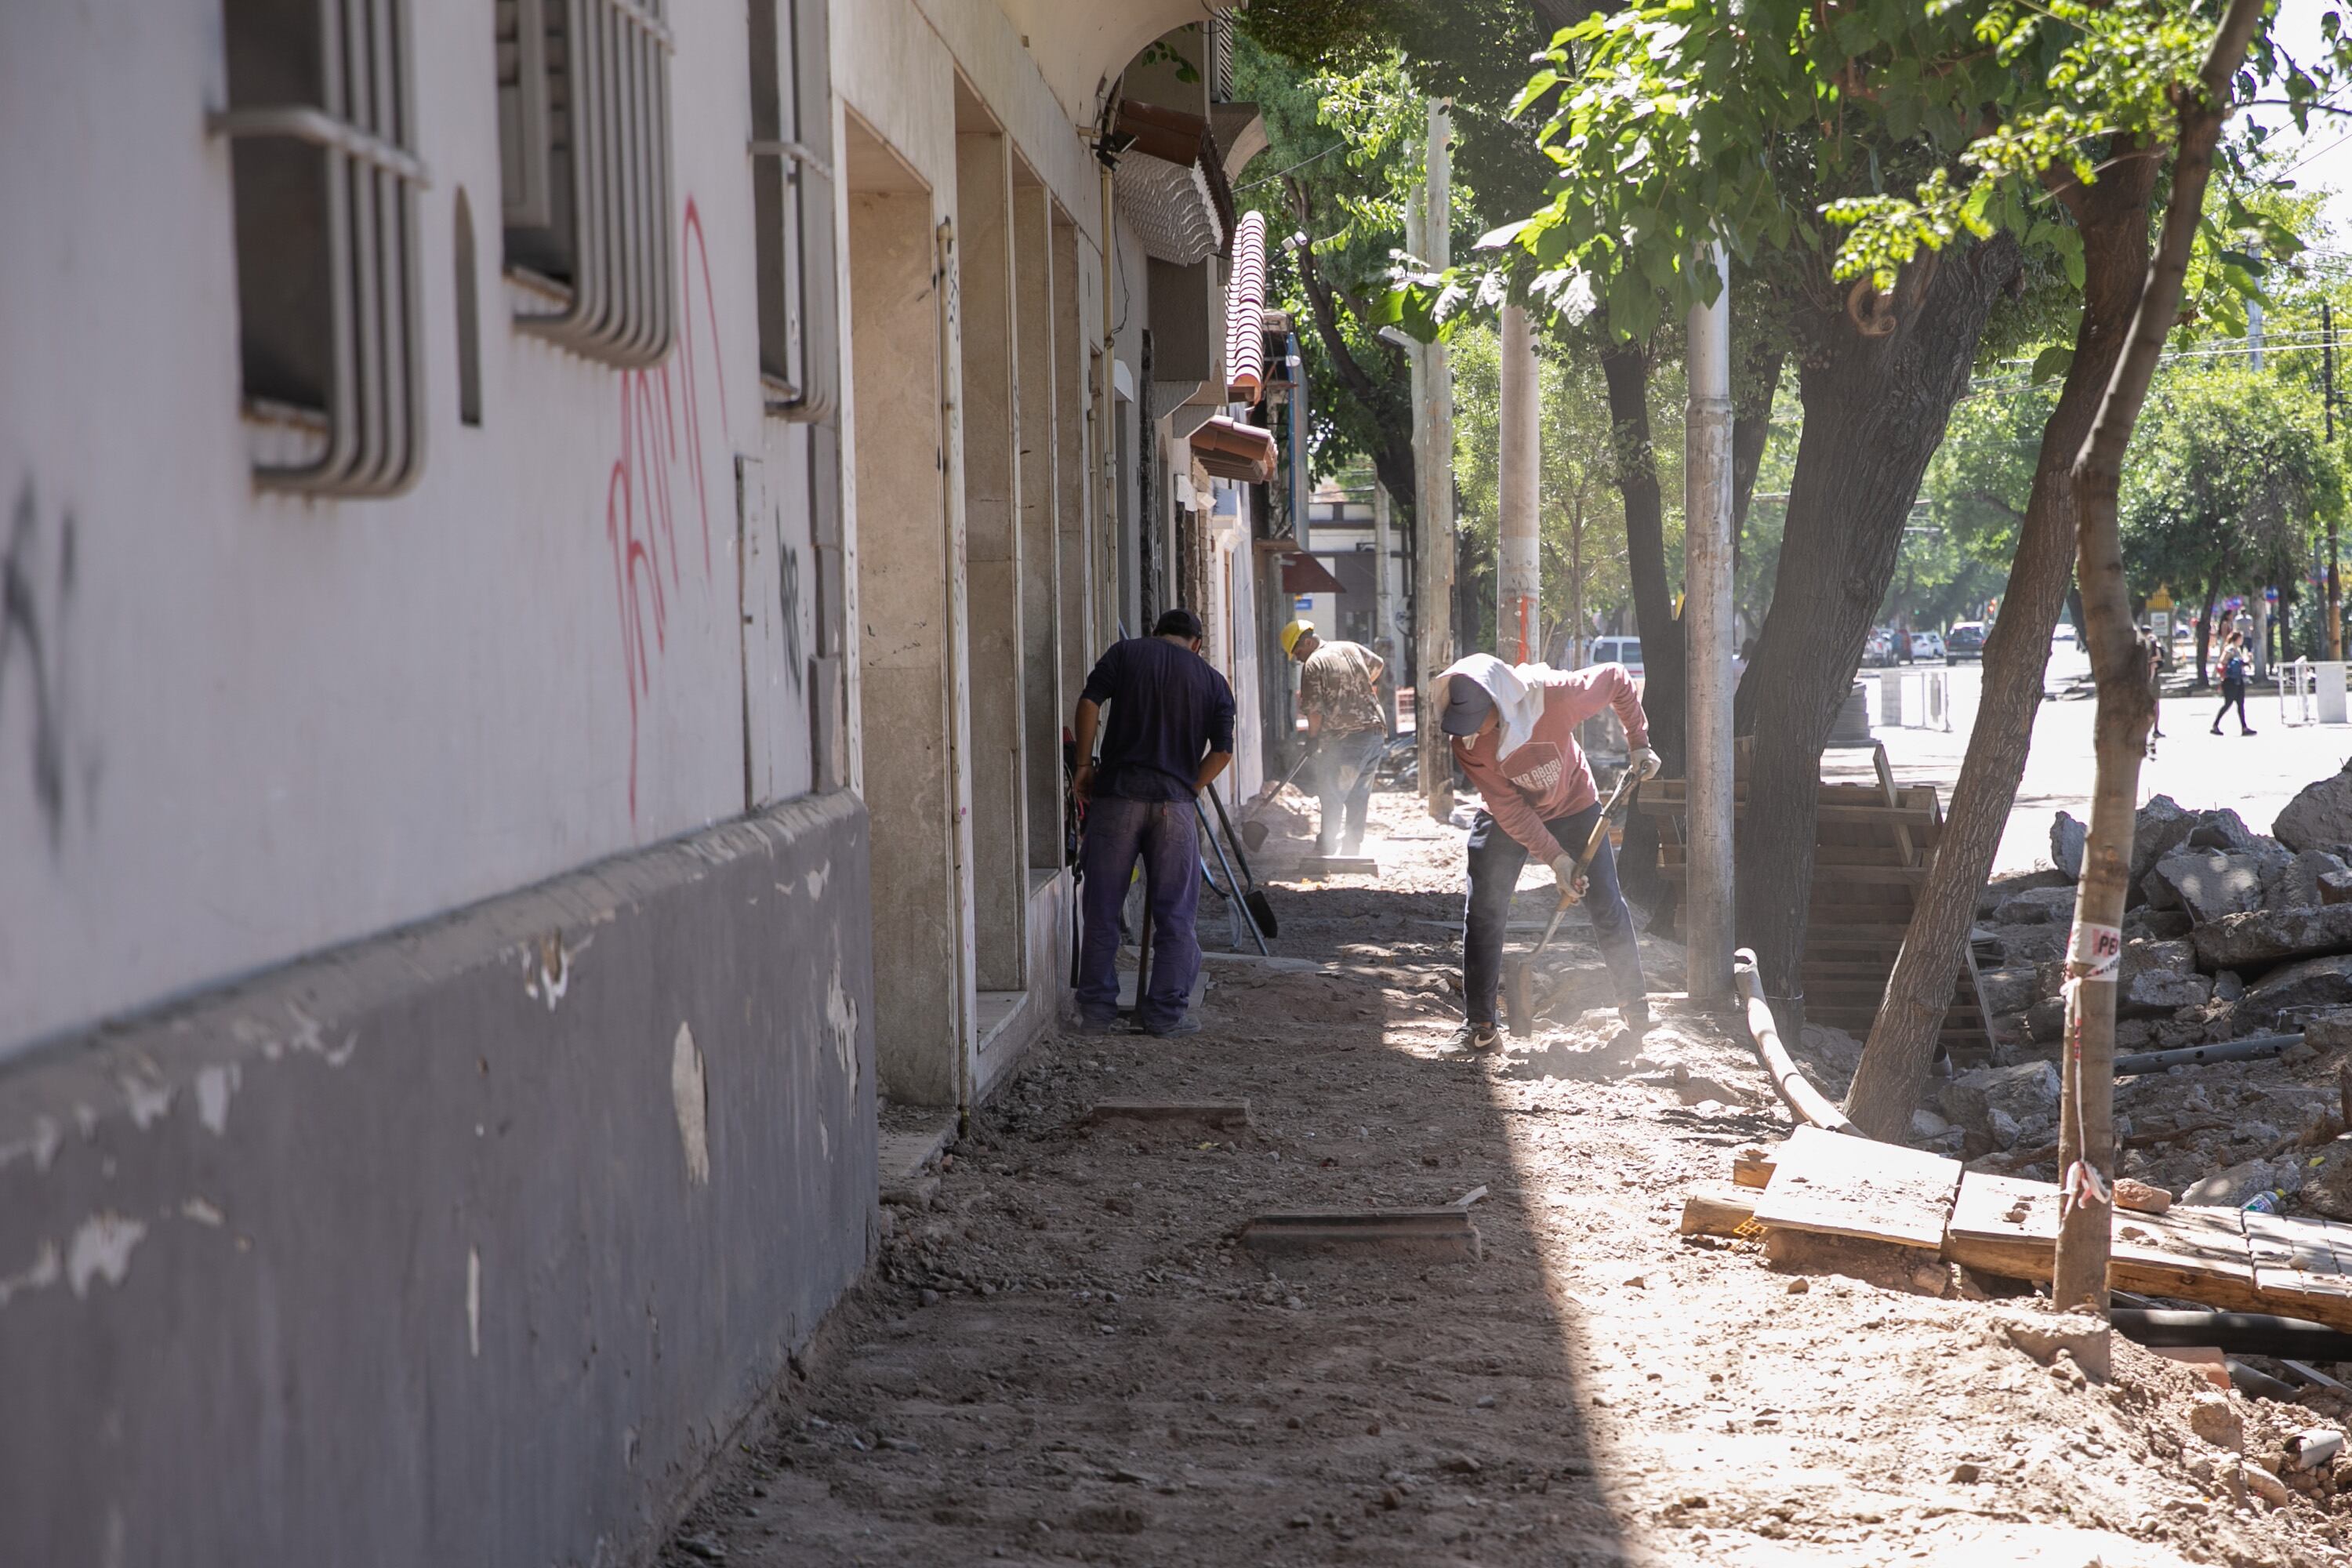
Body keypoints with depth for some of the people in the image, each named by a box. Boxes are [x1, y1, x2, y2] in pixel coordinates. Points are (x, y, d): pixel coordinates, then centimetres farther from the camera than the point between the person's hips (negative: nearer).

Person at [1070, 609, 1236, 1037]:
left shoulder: (1126, 653, 8)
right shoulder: (1213, 680, 11)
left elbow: (1089, 703, -5)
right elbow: (1222, 751, 2)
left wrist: (1084, 765, 2)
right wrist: (1188, 788, 11)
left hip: (1117, 795, 0)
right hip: (1175, 801, 0)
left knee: (1102, 909, 5)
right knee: (1174, 913, 7)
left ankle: (1097, 1010, 5)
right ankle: (1167, 1012, 6)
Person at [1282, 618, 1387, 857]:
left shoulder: (1313, 665, -9)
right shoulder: (1351, 649, 12)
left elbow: (1315, 711, -12)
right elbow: (1378, 665, 32)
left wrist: (1312, 737, 4)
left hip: (1344, 738, -7)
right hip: (1376, 731, 7)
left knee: (1332, 796, 0)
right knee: (1359, 795, 14)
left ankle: (1326, 848, -1)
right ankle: (1352, 849, 18)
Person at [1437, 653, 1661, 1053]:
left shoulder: (1556, 696, -34)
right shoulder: (1466, 745, -28)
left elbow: (1615, 678, -14)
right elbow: (1510, 810, -25)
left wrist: (1638, 743, -13)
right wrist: (1555, 857, -30)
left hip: (1573, 807, 0)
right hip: (1506, 822, 0)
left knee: (1608, 908, 2)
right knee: (1483, 912, -10)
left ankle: (1635, 1008, 18)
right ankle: (1480, 1025, -3)